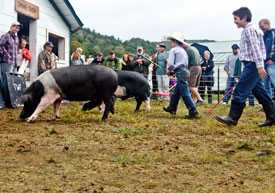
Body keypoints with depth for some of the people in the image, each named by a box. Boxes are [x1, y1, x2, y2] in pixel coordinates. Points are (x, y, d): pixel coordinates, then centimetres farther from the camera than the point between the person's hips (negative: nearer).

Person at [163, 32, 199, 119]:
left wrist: (170, 70, 11)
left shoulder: (173, 50, -2)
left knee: (185, 94, -11)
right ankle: (172, 108, 33)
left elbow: (170, 64, -10)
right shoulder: (183, 51, 23)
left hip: (180, 73, -9)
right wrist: (173, 70, 17)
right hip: (185, 71, 9)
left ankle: (193, 112, -15)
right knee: (176, 92, 20)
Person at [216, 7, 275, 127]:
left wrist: (260, 66, -26)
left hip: (252, 65, -10)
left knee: (240, 91, -9)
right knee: (259, 92, 10)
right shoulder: (248, 30, 21)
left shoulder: (249, 29, -10)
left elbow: (256, 48, -20)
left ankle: (232, 118, -6)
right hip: (252, 66, 10)